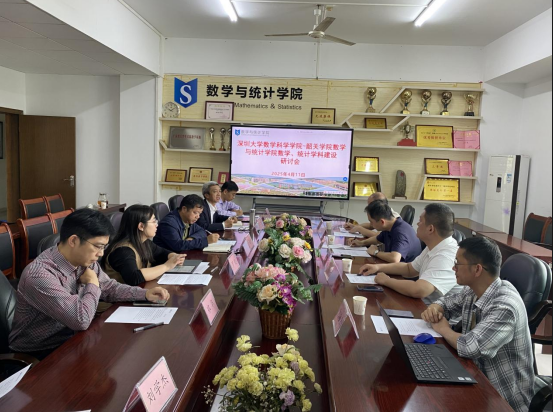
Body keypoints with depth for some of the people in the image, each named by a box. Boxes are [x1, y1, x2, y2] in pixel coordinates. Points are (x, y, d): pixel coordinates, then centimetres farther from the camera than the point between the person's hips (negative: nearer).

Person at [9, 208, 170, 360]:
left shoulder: (86, 262, -6)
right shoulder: (39, 275, -31)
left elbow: (109, 288, 10)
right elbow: (81, 320, -34)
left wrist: (145, 294, -5)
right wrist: (92, 284, -17)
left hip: (71, 339, 7)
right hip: (39, 354, -7)